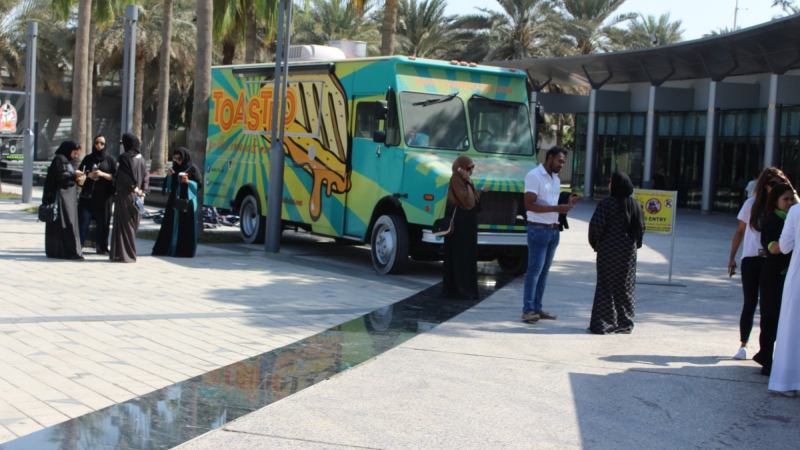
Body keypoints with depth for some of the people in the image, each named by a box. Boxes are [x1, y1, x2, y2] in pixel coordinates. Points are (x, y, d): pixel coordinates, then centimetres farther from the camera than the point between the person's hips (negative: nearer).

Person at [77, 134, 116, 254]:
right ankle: (78, 245, -6)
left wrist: (103, 174, -15)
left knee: (102, 222, 1)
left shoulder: (110, 159, 5)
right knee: (83, 221, -7)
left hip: (103, 196, -1)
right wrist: (88, 175, -9)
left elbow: (115, 177, 0)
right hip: (88, 195, 1)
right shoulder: (88, 158, 11)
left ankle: (101, 247, 9)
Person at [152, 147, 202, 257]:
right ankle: (165, 248, 9)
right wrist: (169, 176, -6)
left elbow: (200, 184, -6)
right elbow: (166, 186, 12)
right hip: (173, 202, 5)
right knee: (171, 226, 4)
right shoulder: (174, 169, 11)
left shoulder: (192, 169, -3)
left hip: (187, 202, -5)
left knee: (186, 227, -4)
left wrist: (188, 182, -20)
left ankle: (185, 251, 2)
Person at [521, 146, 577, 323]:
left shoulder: (556, 179, 17)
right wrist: (556, 208, -22)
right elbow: (530, 205, -18)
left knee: (544, 270, 9)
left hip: (553, 230, 8)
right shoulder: (534, 176, -10)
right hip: (538, 229, -8)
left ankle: (537, 308, 13)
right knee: (534, 269, -8)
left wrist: (567, 205, 3)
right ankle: (528, 310, -5)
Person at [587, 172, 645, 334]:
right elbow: (641, 227, 4)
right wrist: (635, 244, 16)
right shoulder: (635, 205, 3)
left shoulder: (606, 204, -13)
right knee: (625, 286, 11)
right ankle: (625, 323, 16)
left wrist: (595, 244, -2)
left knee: (606, 286, 2)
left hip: (608, 250, -4)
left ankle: (602, 323, 1)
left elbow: (596, 225, -18)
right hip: (628, 251, 4)